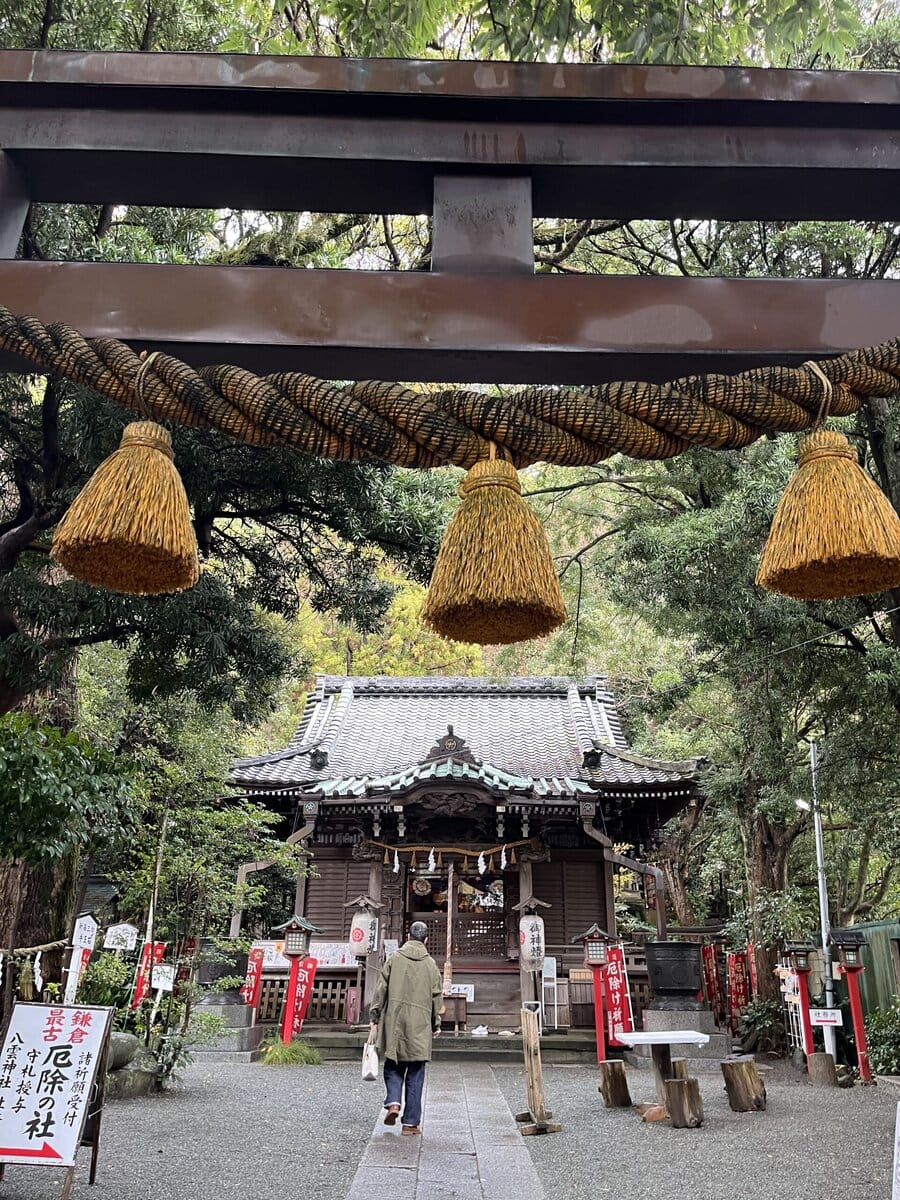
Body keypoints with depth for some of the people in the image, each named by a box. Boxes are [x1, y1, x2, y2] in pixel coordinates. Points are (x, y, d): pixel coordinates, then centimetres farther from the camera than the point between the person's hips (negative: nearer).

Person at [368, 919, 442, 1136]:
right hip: (419, 1027, 0)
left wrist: (375, 1018, 9)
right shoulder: (431, 964, 1)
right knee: (415, 1075, 7)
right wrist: (436, 1025, 17)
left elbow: (381, 990, 1)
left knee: (393, 1066, 17)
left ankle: (393, 1102, -4)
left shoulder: (394, 959, 1)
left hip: (393, 1023, 0)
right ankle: (411, 1122, 9)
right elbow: (436, 997, 6)